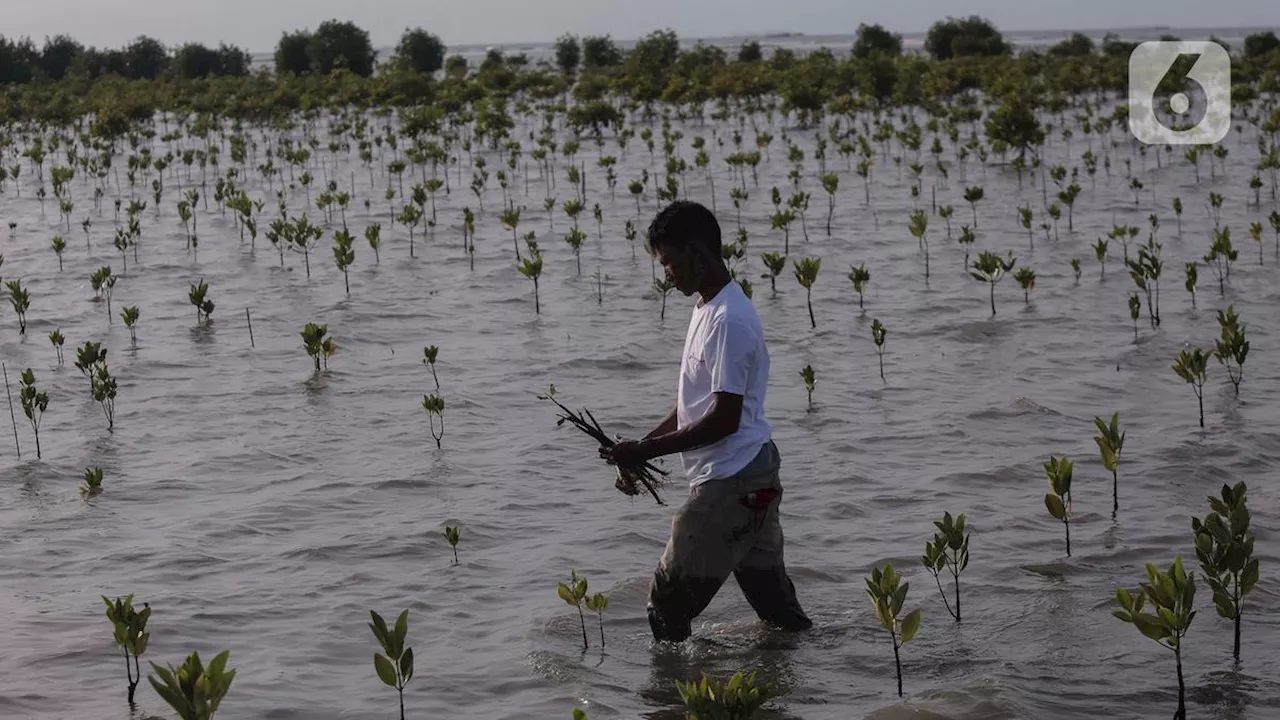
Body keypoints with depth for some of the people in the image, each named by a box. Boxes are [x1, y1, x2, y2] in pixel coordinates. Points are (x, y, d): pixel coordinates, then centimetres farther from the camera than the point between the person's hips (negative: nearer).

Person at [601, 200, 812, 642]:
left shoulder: (729, 320, -19)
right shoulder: (709, 310, 13)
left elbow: (725, 418, -22)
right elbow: (694, 402, 20)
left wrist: (647, 450, -18)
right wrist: (643, 447, 8)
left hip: (731, 481, -10)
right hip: (753, 474, 10)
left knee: (669, 599, -5)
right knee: (771, 596, 16)